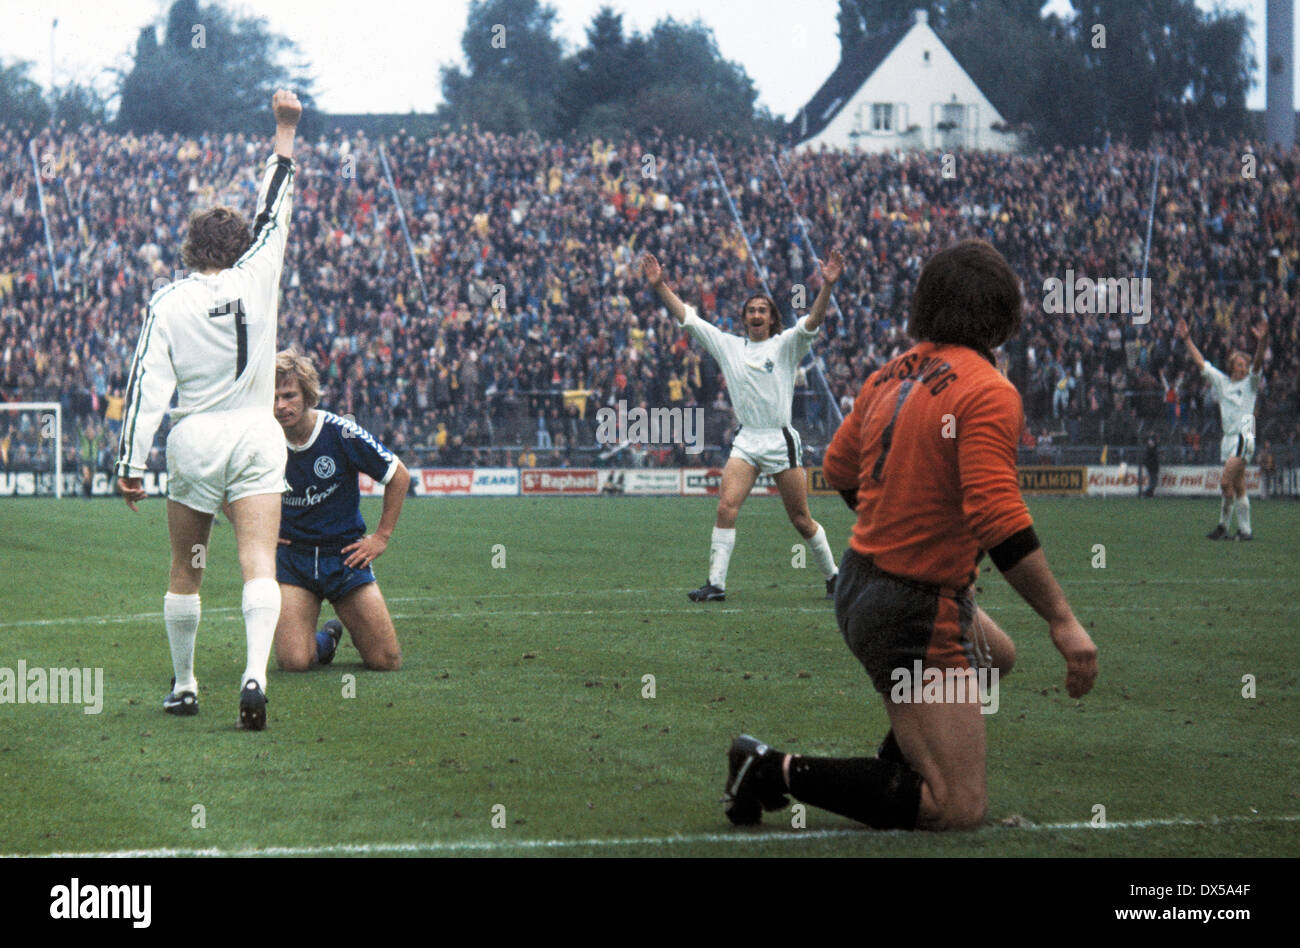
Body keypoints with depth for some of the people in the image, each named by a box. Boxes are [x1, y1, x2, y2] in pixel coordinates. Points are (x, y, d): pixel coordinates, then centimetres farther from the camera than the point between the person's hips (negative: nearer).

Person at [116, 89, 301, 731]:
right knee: (258, 562, -10)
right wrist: (285, 131, 21)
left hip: (194, 438, 0)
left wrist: (131, 463, -5)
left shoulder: (168, 303, -2)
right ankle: (255, 672, -30)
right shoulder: (257, 278, 0)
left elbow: (148, 385, -7)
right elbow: (275, 210, 12)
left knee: (185, 570, 12)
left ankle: (183, 686, 19)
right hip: (255, 437, 0)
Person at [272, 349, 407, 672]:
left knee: (386, 661, -4)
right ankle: (327, 639, 19)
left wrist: (382, 537, -1)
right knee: (292, 662, -17)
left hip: (346, 555, -1)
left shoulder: (341, 433, -13)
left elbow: (399, 477, 0)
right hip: (292, 557, 1)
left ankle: (358, 631, 32)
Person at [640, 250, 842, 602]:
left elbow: (812, 322, -14)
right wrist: (659, 286, 3)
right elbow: (687, 318, 11)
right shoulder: (729, 346, 12)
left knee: (801, 519, 1)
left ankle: (832, 576, 20)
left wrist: (827, 286, -29)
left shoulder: (786, 345, 3)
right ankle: (716, 583, -14)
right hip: (746, 441, 3)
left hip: (781, 440, -3)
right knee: (726, 507, -14)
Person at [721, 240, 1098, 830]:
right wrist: (1063, 621, -26)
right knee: (960, 808, -8)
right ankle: (780, 772, -11)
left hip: (860, 581, 9)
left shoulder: (891, 376, 4)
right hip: (917, 615, -9)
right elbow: (999, 519, -29)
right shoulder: (989, 393, -20)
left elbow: (838, 470, 18)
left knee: (996, 654, 35)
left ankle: (902, 754, 30)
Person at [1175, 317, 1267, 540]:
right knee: (1238, 487, 6)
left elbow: (1257, 363, -14)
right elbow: (1201, 363, 19)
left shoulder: (1249, 382, 3)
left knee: (1226, 481, -16)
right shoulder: (1222, 381, 15)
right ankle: (1245, 529, 7)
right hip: (1228, 438, 6)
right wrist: (1187, 339, 17)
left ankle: (1223, 525, -8)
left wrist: (1262, 342, -31)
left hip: (1244, 437, -6)